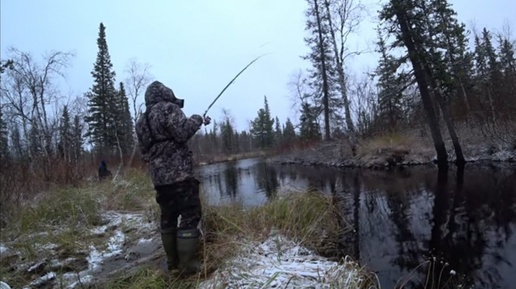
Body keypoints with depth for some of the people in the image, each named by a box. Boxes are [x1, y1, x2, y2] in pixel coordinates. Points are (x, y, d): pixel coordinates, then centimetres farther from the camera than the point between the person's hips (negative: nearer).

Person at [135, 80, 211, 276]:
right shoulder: (168, 108, -4)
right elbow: (182, 132, -18)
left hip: (158, 177, 8)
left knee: (167, 218, 15)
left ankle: (172, 261, 23)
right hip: (179, 174, -8)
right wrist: (197, 119, -2)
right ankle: (188, 264, -1)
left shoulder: (141, 122, 19)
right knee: (190, 216, -3)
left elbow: (145, 152, 21)